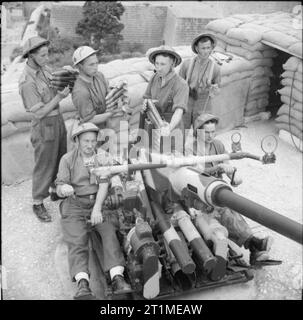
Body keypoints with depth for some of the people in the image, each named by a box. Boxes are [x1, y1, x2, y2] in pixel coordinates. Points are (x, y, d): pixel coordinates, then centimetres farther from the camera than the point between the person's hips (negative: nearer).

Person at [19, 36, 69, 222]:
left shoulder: (45, 69, 1)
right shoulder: (27, 81, -23)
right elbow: (39, 112, -22)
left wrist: (64, 87, -9)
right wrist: (60, 96, -24)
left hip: (58, 119, 8)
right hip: (44, 126, -8)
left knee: (60, 160, 22)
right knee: (44, 166, 5)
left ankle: (57, 189, 45)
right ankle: (38, 203, 23)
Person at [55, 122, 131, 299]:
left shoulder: (102, 157, 1)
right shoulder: (67, 159, -1)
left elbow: (104, 184, -8)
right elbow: (59, 189, -5)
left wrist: (97, 208, -22)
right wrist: (64, 189, -31)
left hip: (99, 201, 1)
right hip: (75, 204, 0)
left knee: (109, 232, -23)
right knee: (77, 240, -21)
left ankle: (118, 278, -32)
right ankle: (83, 285, -32)